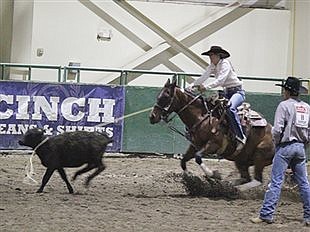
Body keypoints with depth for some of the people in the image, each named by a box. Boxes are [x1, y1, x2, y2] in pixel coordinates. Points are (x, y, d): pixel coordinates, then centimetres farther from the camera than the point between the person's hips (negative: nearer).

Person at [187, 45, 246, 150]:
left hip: (237, 92, -9)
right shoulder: (212, 66, 9)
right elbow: (203, 77, -2)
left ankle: (241, 137, -37)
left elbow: (220, 80, -29)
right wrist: (192, 85, -18)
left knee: (230, 108, -35)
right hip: (226, 93, 9)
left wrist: (206, 87, -39)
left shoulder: (225, 64, -15)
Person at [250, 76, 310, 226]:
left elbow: (277, 129, -15)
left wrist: (276, 142, 1)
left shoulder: (284, 105, -8)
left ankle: (266, 214, -8)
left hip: (285, 146, -6)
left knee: (276, 182, -6)